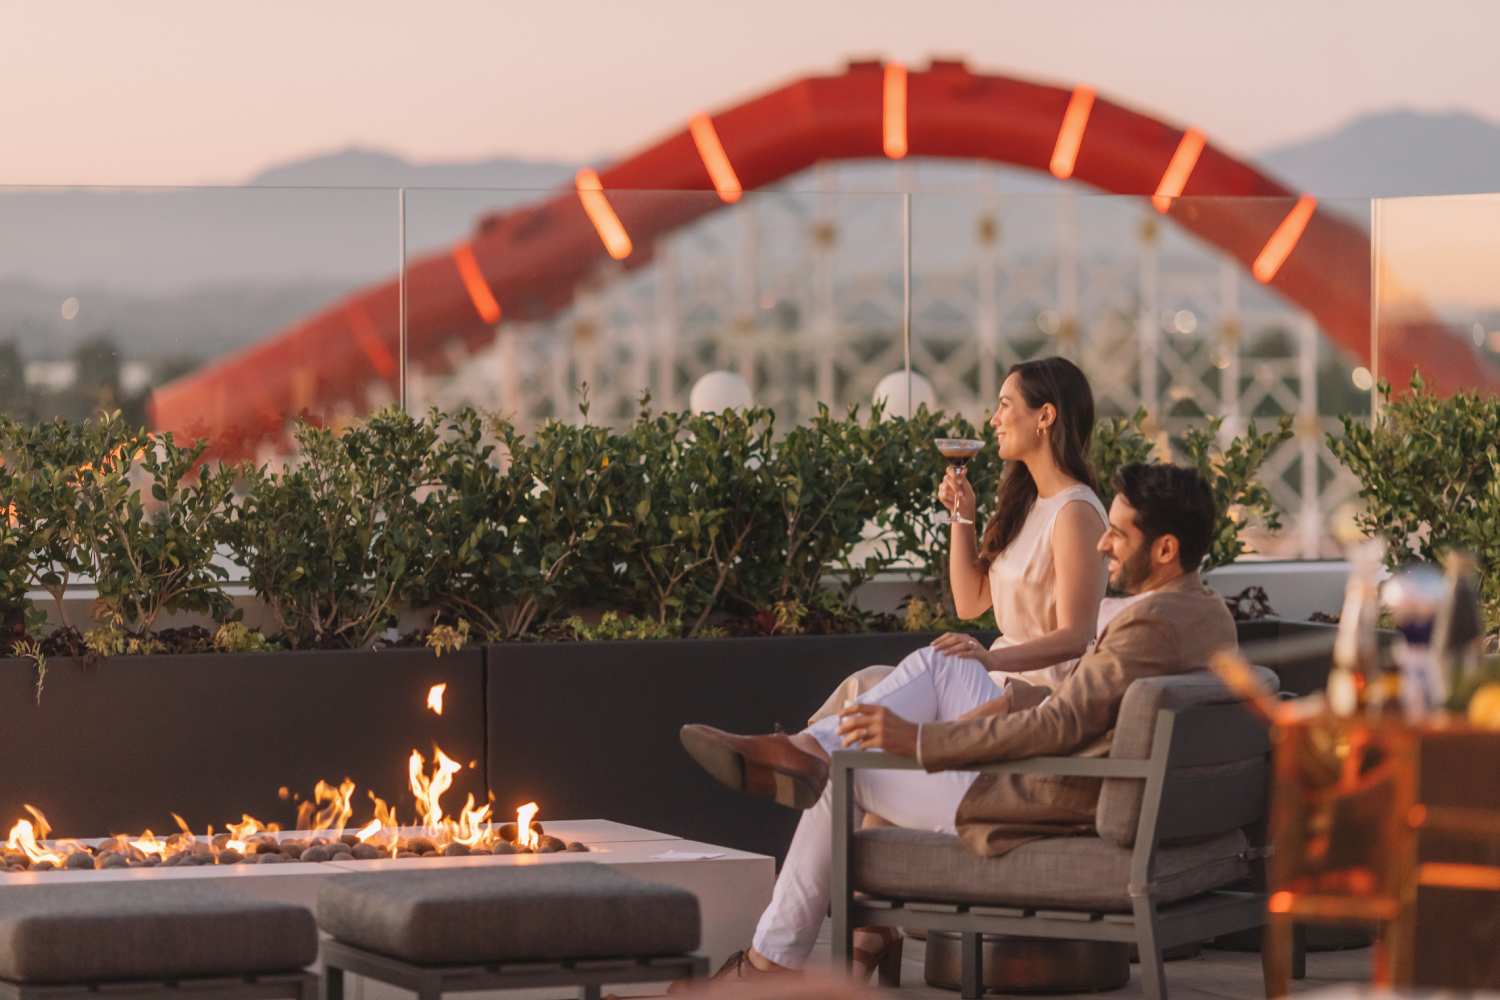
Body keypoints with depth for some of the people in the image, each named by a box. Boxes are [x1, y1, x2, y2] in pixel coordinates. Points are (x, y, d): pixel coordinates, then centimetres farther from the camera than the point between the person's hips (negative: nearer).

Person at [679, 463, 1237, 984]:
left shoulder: (1153, 622, -25)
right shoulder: (1211, 615, 6)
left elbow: (1057, 725, -26)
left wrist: (919, 740, -22)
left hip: (1046, 810, -9)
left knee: (846, 777, 8)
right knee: (935, 667, 13)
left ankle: (772, 960, 20)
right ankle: (805, 752, 1)